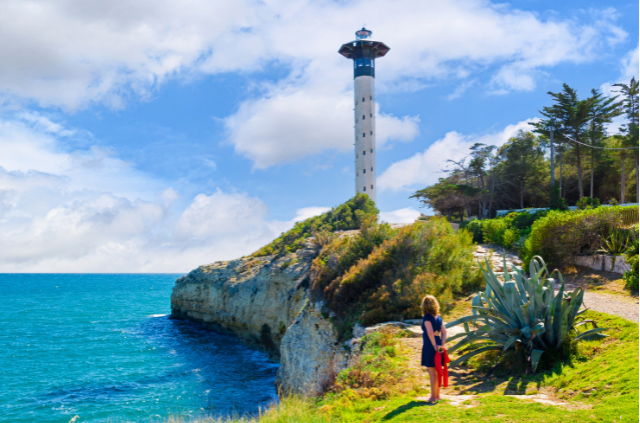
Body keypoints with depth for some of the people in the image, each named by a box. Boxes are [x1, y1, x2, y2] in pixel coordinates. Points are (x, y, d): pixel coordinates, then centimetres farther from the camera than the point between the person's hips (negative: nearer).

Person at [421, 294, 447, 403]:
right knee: (437, 371, 15)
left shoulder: (427, 317, -13)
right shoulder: (438, 317, 10)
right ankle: (437, 395, 23)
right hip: (438, 346, 8)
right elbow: (444, 332, 8)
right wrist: (442, 345, 2)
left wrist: (434, 346, -16)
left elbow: (430, 332, -23)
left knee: (432, 372, -2)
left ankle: (433, 396, 3)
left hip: (429, 346, -8)